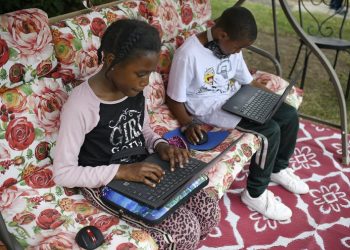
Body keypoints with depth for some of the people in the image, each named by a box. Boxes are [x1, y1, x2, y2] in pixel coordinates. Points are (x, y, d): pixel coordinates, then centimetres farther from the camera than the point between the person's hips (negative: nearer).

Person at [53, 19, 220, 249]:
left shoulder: (134, 89, -4)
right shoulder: (81, 105, -24)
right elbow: (62, 173, -19)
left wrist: (160, 145, -9)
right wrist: (122, 171, -26)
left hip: (143, 169, 7)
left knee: (210, 211, -6)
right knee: (185, 230, -19)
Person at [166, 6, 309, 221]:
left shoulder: (231, 47, -1)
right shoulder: (188, 54, -24)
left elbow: (247, 80, 12)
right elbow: (174, 99, -15)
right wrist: (188, 123, -28)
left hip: (236, 98, 8)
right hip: (210, 107, -8)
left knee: (289, 115, 2)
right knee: (270, 131, -22)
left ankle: (278, 168, 25)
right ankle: (255, 193, -3)